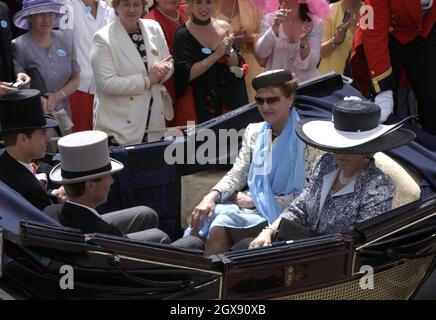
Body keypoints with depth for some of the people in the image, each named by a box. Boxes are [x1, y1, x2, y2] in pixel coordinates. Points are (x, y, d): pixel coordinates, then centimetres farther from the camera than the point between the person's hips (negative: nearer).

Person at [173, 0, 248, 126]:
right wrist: (217, 54, -21)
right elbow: (186, 74, -16)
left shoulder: (224, 27, 1)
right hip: (195, 103, -3)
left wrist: (228, 50, -16)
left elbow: (237, 66, 3)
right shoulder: (182, 34, -8)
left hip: (224, 99, 3)